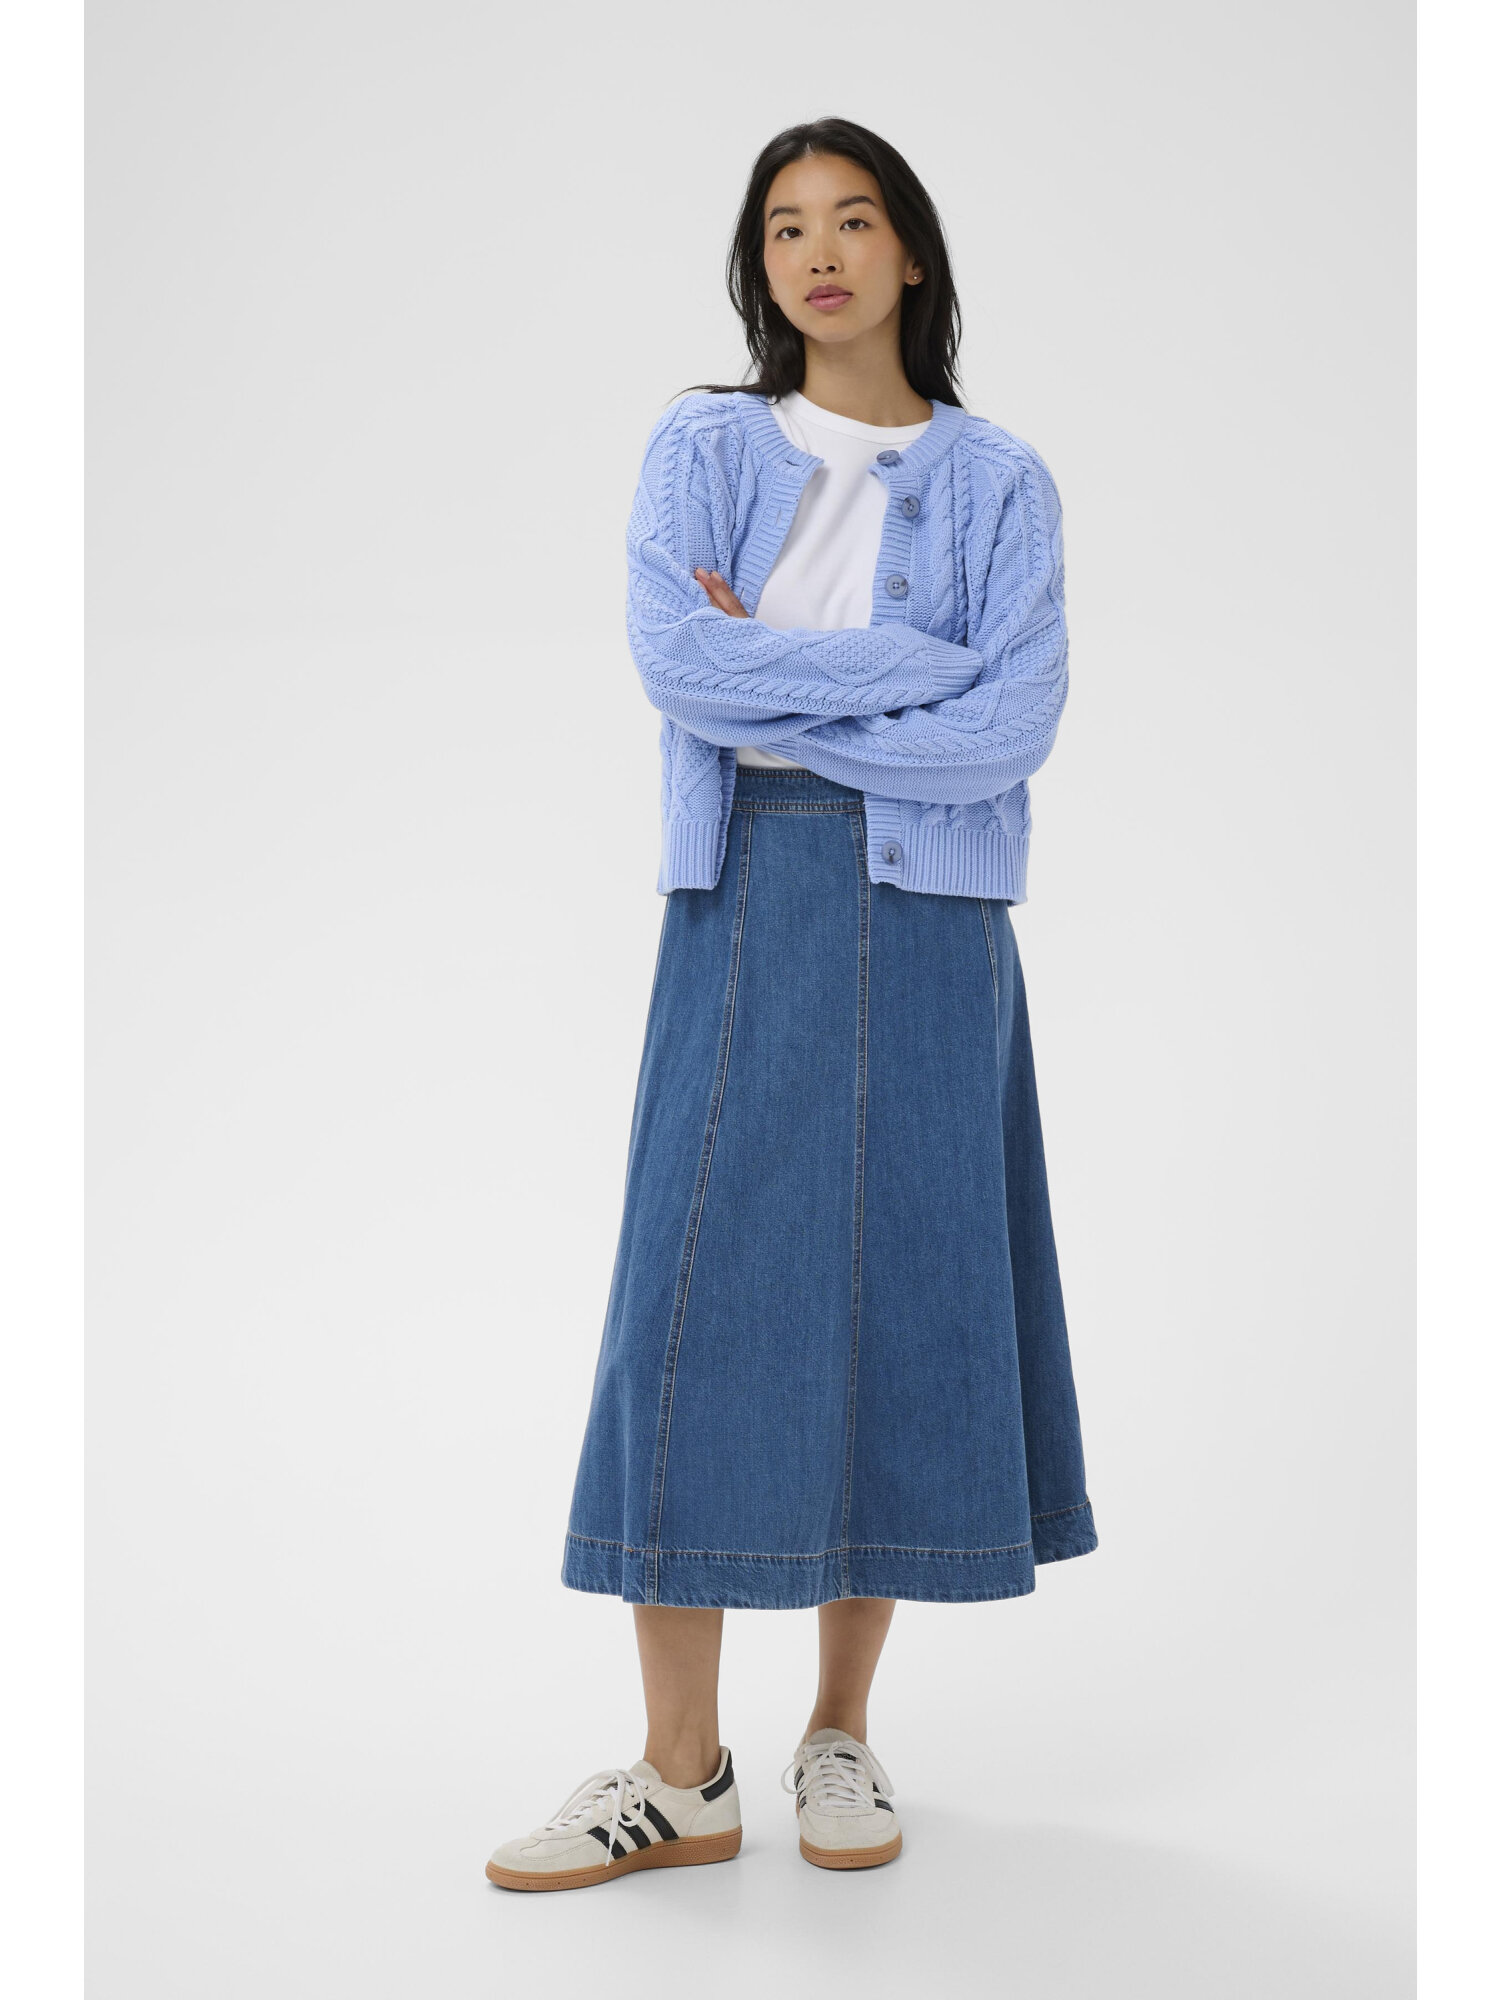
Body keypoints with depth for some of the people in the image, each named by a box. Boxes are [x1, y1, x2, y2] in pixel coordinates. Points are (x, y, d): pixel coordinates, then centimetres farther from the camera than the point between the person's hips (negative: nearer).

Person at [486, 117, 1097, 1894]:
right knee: (703, 1296, -4)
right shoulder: (702, 451, 9)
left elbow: (1017, 726, -7)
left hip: (928, 921, 0)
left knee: (901, 1297, 2)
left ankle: (842, 1732, 15)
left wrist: (773, 690, -8)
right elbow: (673, 658, -9)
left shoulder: (998, 482, 7)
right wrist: (910, 664, -11)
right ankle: (682, 1774, 3)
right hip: (745, 911, 0)